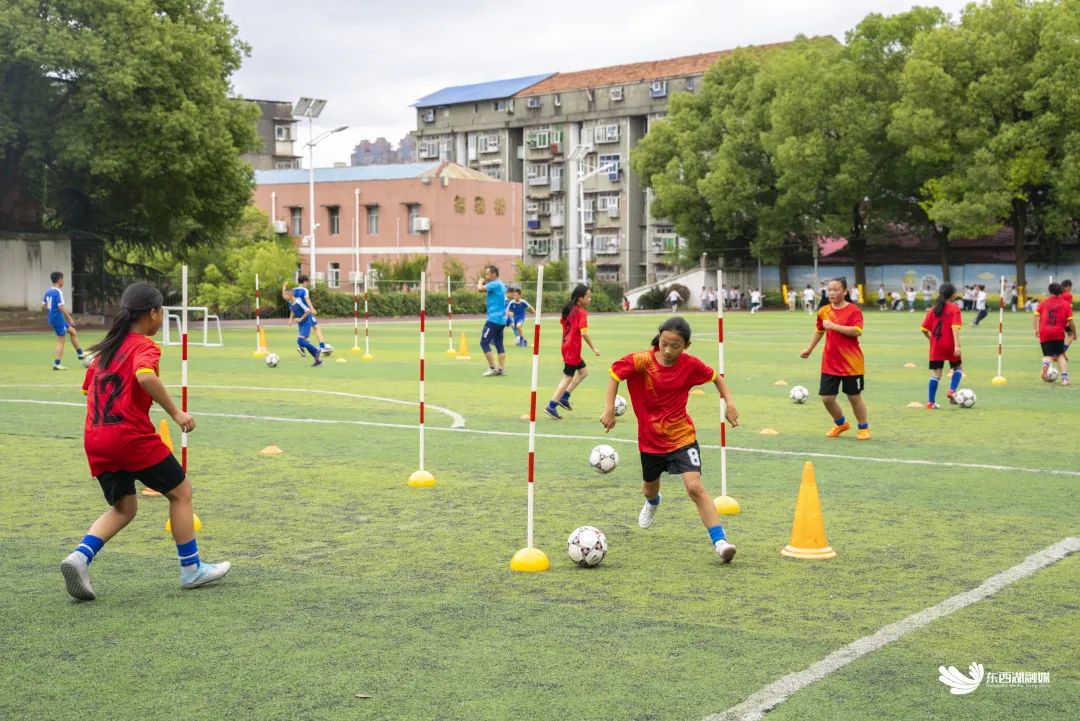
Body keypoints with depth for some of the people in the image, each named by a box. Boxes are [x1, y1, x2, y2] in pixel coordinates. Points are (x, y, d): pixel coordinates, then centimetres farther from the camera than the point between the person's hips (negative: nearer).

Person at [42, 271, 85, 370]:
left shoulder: (48, 292, 9)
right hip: (58, 318, -9)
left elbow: (43, 305, 13)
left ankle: (80, 354, 23)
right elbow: (61, 306, -22)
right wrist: (70, 318, -18)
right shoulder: (58, 292, -16)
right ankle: (56, 364, -2)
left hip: (52, 318, 9)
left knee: (72, 331, 20)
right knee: (61, 341, -2)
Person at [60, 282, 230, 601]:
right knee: (180, 491, 10)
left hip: (95, 440, 8)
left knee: (124, 506, 19)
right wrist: (175, 413, -23)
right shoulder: (145, 346, -7)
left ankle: (80, 557, -3)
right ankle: (191, 569, 14)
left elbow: (89, 390, 20)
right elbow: (145, 375, -28)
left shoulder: (105, 348, 17)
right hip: (132, 435, -7)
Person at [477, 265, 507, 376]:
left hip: (494, 319, -9)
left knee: (484, 343, -5)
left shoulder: (495, 284, -13)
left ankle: (492, 368, -7)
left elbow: (480, 288, -22)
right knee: (499, 344, 8)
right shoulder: (502, 285, 15)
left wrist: (480, 281, -2)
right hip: (501, 319, 9)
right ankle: (501, 369, 4)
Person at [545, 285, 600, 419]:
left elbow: (564, 323, 17)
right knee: (568, 377, -2)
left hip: (567, 346, 9)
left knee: (583, 371, 21)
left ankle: (564, 397, 17)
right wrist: (594, 348, -17)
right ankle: (551, 406, -1)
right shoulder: (582, 312, -16)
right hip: (573, 350, -9)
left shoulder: (569, 309, 8)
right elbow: (584, 333, -24)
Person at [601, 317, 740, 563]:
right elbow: (614, 373, -7)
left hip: (682, 436, -1)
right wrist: (609, 409, -15)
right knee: (649, 488, 23)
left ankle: (720, 542, -21)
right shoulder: (643, 361, -17)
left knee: (695, 486, -20)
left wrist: (729, 402, -5)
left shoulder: (690, 365, -12)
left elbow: (714, 376, 6)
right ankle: (653, 502, 62)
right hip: (650, 439, 2)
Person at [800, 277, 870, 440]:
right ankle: (840, 424, 29)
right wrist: (809, 348, 26)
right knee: (827, 398, 3)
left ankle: (863, 428, 25)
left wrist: (833, 326, -24)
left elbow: (857, 331, -25)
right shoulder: (824, 311, 6)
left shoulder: (853, 310, -10)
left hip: (851, 364, -5)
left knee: (854, 397, 4)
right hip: (829, 364, 5)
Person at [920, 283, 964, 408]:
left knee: (935, 373, 5)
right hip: (950, 345, -3)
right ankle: (952, 391, -2)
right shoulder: (954, 308, -5)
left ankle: (931, 402, 2)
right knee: (958, 368, 19)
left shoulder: (933, 309, 7)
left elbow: (924, 329, 4)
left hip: (936, 345, 3)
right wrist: (957, 345, -23)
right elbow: (955, 327, -18)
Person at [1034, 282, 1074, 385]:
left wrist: (1036, 329, 8)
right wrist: (1074, 332, 14)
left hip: (1044, 333, 1)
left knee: (1048, 355, 8)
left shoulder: (1043, 303, 11)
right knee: (1060, 355, 11)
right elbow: (1070, 321, 1)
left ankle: (1046, 363, -29)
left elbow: (1035, 316, 3)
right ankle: (1064, 378, -4)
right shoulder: (1066, 304, 6)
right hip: (1058, 333, -1)